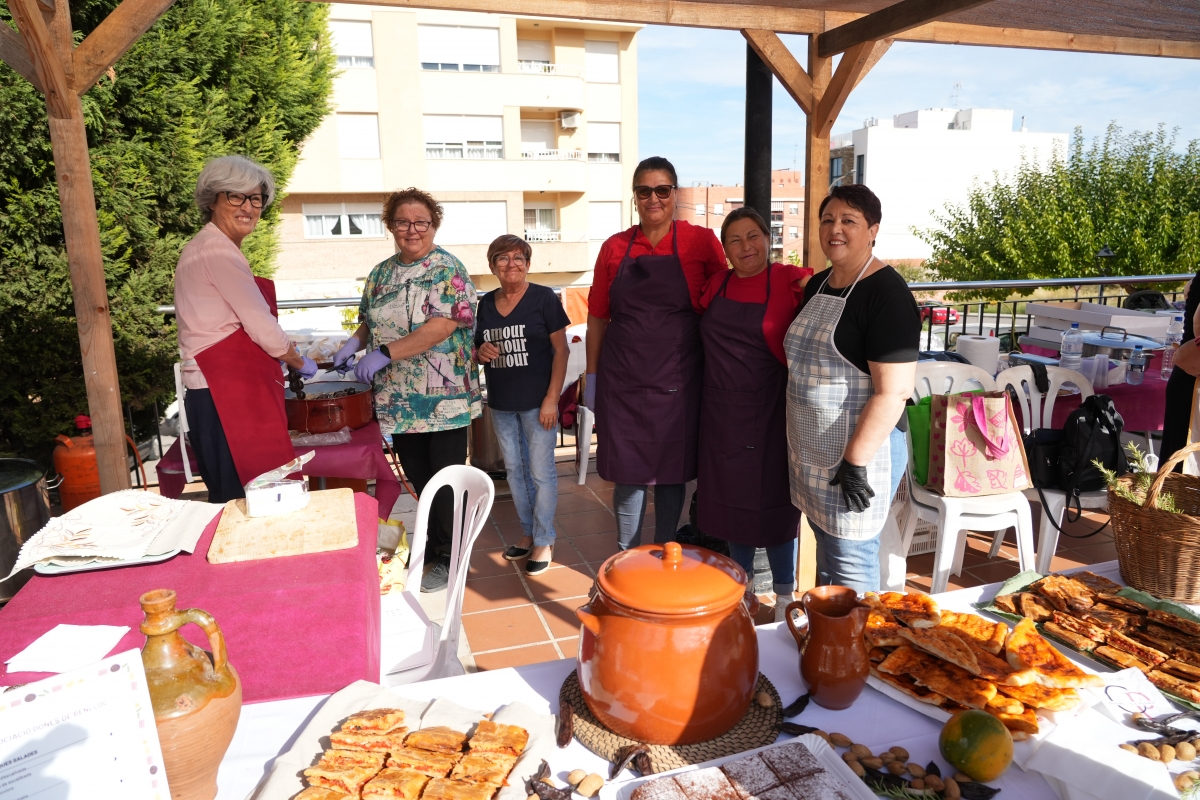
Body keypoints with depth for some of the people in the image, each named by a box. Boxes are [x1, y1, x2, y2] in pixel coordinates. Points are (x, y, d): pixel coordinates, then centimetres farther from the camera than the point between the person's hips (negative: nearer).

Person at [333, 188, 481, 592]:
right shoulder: (382, 273, 12)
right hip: (399, 400, 7)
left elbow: (442, 326, -21)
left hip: (444, 401, -6)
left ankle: (449, 559, 18)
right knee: (418, 479, 16)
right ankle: (430, 548, 33)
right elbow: (371, 321, 22)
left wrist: (385, 353, -24)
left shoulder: (448, 270, -10)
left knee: (445, 483, 2)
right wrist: (354, 342, 0)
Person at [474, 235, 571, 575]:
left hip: (537, 403, -5)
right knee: (514, 470, 14)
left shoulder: (543, 298, -6)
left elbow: (561, 350, -8)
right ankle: (528, 533, 30)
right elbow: (477, 348, 19)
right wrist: (480, 352, -7)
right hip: (501, 404, 5)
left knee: (541, 472, 1)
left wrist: (552, 399, -14)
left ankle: (544, 541, 16)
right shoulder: (485, 303, 8)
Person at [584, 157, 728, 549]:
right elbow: (598, 317, 10)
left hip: (677, 379, -1)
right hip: (622, 380, 1)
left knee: (672, 472, 9)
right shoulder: (615, 247, 5)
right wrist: (592, 375, 9)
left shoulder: (700, 241, -1)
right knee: (628, 473, 6)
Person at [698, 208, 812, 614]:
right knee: (731, 496, 16)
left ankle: (785, 593, 25)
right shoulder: (716, 284, 7)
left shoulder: (791, 281, -9)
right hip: (721, 412, 5)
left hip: (769, 413, -5)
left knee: (772, 500, 5)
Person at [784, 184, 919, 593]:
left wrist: (856, 462, -22)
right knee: (826, 550, 20)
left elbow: (893, 392, -21)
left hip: (861, 449, -8)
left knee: (851, 564, 3)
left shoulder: (886, 293, -15)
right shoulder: (817, 286, 10)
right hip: (813, 450, 8)